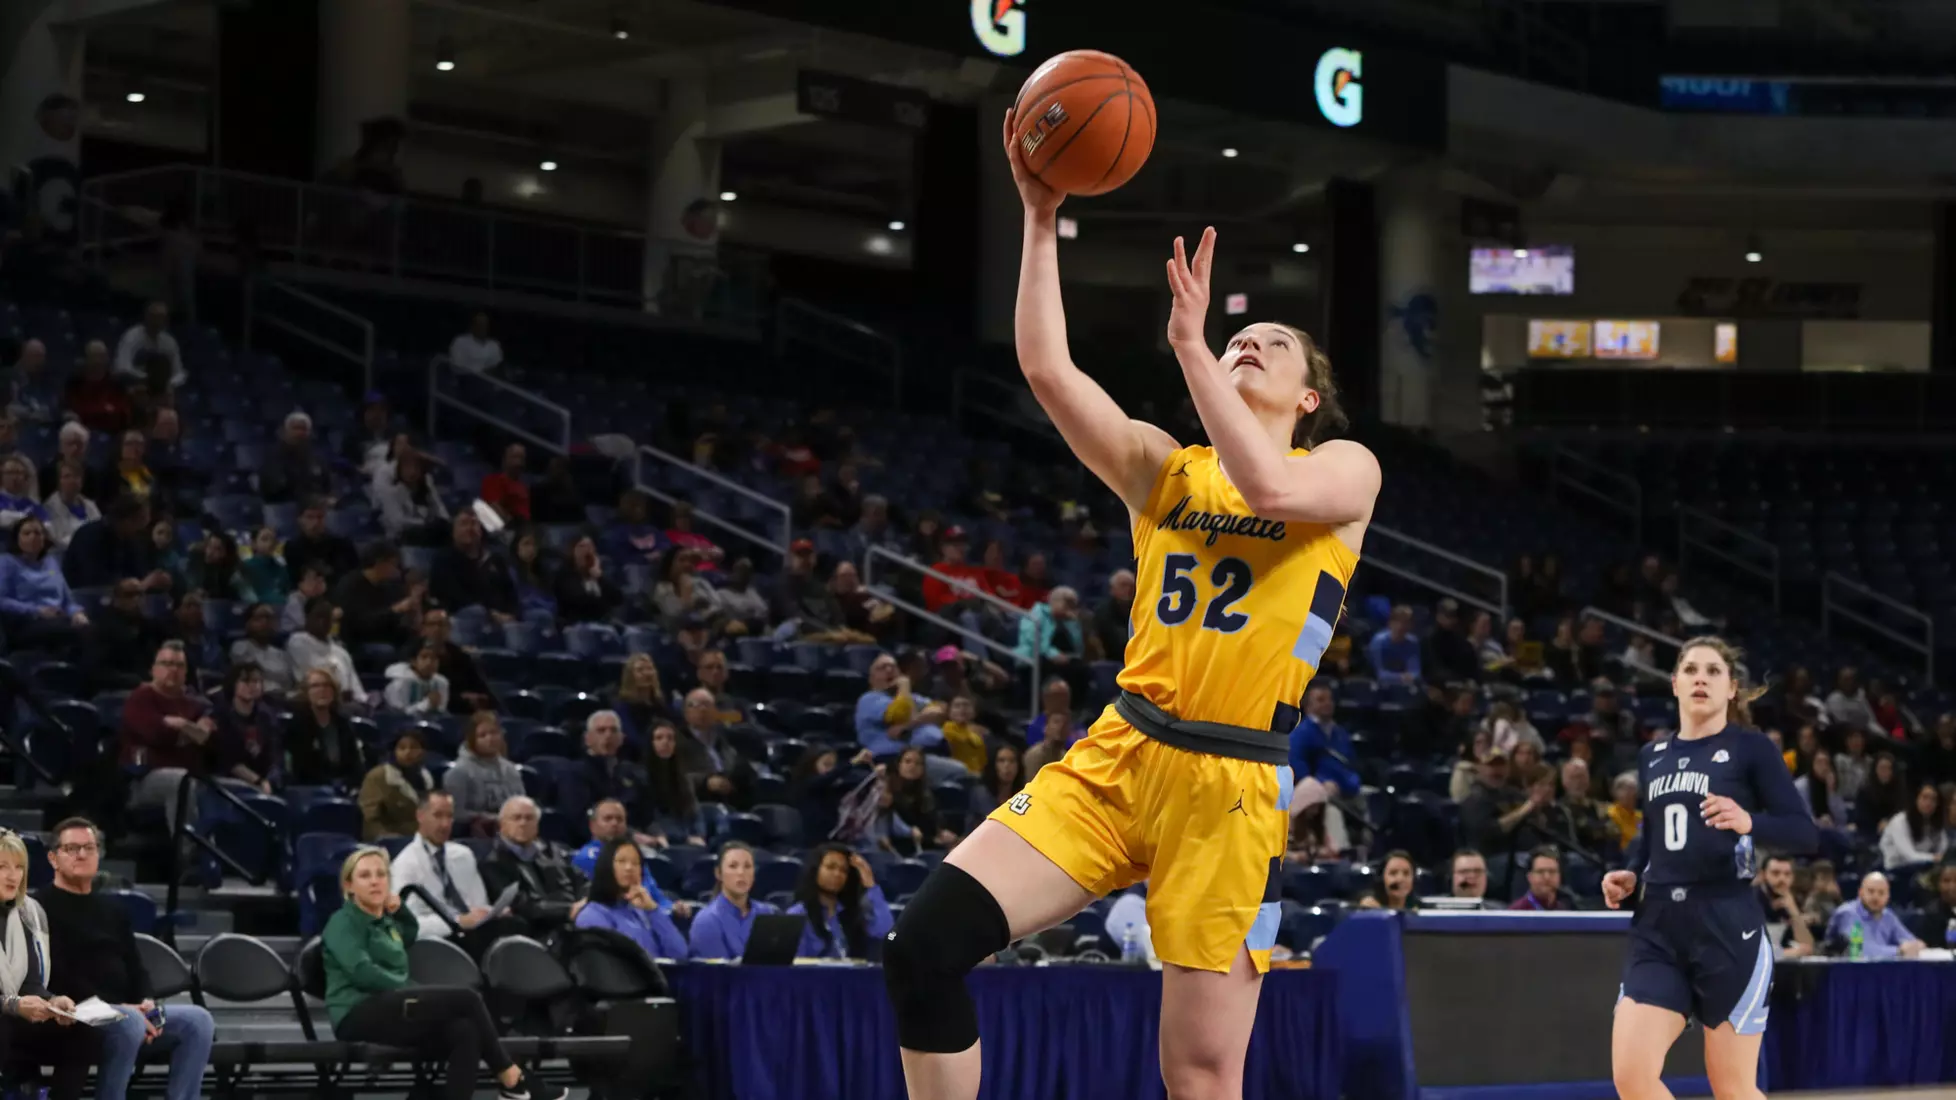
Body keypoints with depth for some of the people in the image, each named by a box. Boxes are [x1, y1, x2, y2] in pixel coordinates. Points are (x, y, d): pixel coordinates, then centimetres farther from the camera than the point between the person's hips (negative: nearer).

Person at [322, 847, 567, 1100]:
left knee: (464, 1031, -22)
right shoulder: (343, 923, 0)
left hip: (390, 1011, 8)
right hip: (358, 1016, -8)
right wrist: (414, 990, -14)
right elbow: (362, 971, -16)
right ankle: (511, 1079, -10)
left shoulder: (387, 922, 24)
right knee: (466, 999, -19)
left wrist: (398, 908, 28)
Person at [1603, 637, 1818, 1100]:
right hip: (1659, 928, 5)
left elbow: (1806, 833, -8)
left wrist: (1749, 822, -26)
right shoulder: (1652, 756, 15)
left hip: (1727, 927, -5)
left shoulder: (1750, 748, -1)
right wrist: (1629, 875, 10)